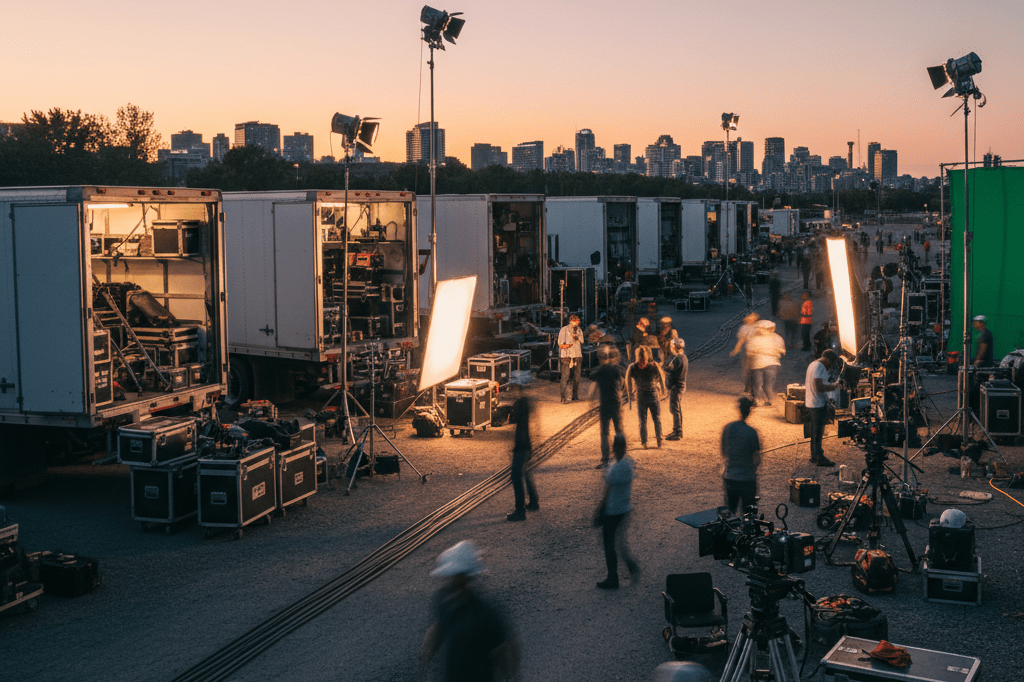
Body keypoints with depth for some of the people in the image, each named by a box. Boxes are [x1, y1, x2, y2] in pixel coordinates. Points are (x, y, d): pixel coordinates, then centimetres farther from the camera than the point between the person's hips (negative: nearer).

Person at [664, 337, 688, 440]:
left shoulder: (677, 359, -21)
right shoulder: (683, 357, 11)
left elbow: (667, 369, -20)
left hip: (675, 387, -10)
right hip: (681, 386, 10)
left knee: (675, 410, -5)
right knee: (678, 409, 17)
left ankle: (677, 433, -1)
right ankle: (678, 431, 25)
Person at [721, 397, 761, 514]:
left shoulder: (727, 428, -3)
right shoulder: (751, 432, -16)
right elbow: (757, 461, -10)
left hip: (729, 477, 4)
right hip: (747, 478, -4)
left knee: (729, 513, 16)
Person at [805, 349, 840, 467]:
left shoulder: (812, 364, 14)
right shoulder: (819, 367, -18)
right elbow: (819, 387, -27)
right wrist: (834, 386, -13)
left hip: (811, 403, 10)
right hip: (818, 404, -10)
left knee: (815, 431, 17)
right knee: (818, 432, -4)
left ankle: (814, 456, 25)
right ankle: (820, 458, 1)